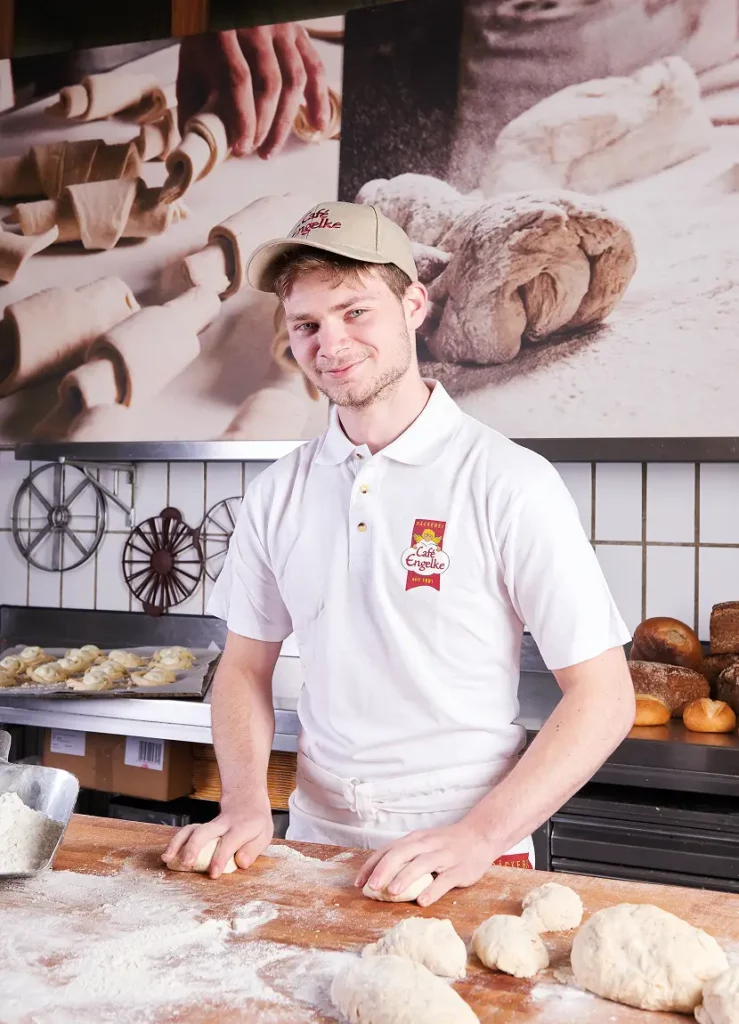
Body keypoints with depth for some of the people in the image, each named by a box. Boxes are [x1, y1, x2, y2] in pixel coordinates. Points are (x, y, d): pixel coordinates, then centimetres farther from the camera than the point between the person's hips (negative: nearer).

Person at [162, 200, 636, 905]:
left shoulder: (509, 483, -10)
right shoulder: (277, 494, 3)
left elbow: (603, 697, -9)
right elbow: (244, 667, 11)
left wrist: (480, 835, -17)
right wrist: (246, 801, -5)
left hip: (467, 862, -3)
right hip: (313, 842, 3)